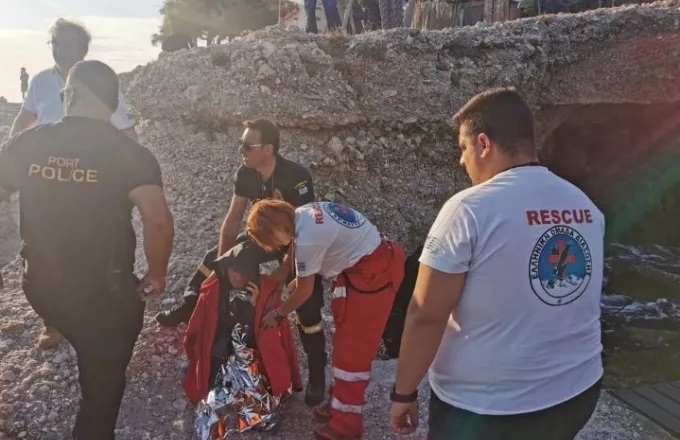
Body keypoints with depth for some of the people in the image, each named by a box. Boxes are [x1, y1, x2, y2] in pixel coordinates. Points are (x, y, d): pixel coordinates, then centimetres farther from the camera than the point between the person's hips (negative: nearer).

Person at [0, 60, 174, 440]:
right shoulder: (130, 153, -16)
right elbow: (158, 221, -28)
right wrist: (157, 274, -11)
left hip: (42, 287, 5)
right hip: (105, 292, -5)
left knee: (92, 360, 35)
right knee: (104, 380, 19)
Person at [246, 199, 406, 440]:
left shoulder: (306, 238, -25)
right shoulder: (302, 214, -1)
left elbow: (304, 291, -10)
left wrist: (277, 314, 5)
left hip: (374, 272, -10)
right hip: (366, 262, 10)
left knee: (353, 348, -2)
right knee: (345, 340, 18)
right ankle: (339, 402, 33)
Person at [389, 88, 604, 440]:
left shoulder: (469, 209, -19)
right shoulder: (586, 207, 1)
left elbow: (426, 316, -18)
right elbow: (576, 302, 11)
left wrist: (404, 391, -6)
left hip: (486, 407, -6)